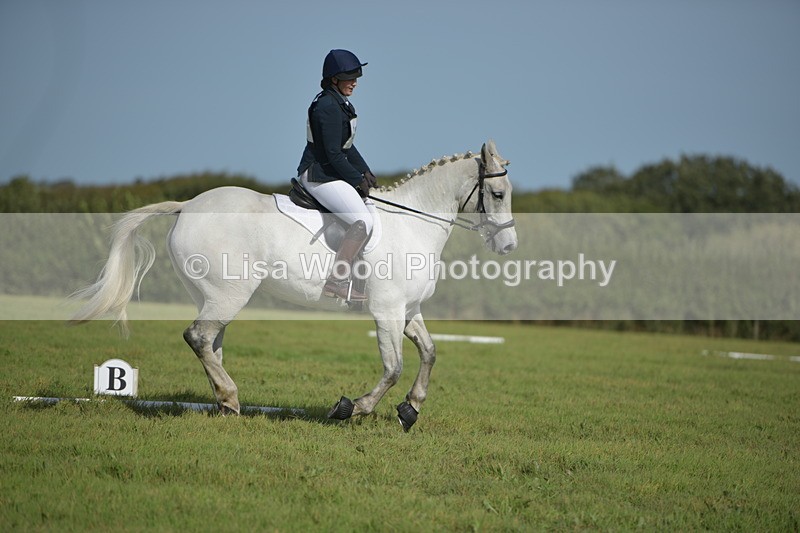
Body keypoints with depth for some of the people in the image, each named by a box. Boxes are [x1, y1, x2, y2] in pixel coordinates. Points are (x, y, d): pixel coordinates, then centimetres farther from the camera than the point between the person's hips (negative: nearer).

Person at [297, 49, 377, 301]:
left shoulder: (341, 103, 14)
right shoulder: (328, 106, -19)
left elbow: (347, 147, 20)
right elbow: (333, 153, -21)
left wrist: (366, 173, 10)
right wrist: (357, 180, -12)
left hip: (329, 173, 11)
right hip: (319, 175, -11)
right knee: (363, 221, -20)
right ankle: (337, 280, -21)